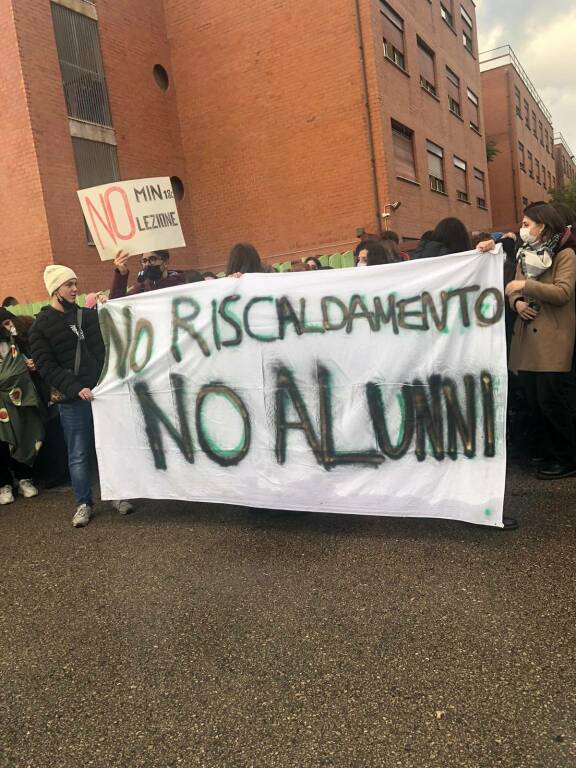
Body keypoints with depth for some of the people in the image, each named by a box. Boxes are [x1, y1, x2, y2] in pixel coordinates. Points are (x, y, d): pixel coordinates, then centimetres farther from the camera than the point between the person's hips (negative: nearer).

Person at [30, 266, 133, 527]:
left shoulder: (90, 315, 11)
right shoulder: (41, 326, 0)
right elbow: (46, 366, -7)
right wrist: (76, 389, -18)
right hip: (73, 399, -3)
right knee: (79, 454, 4)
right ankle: (83, 503, 18)